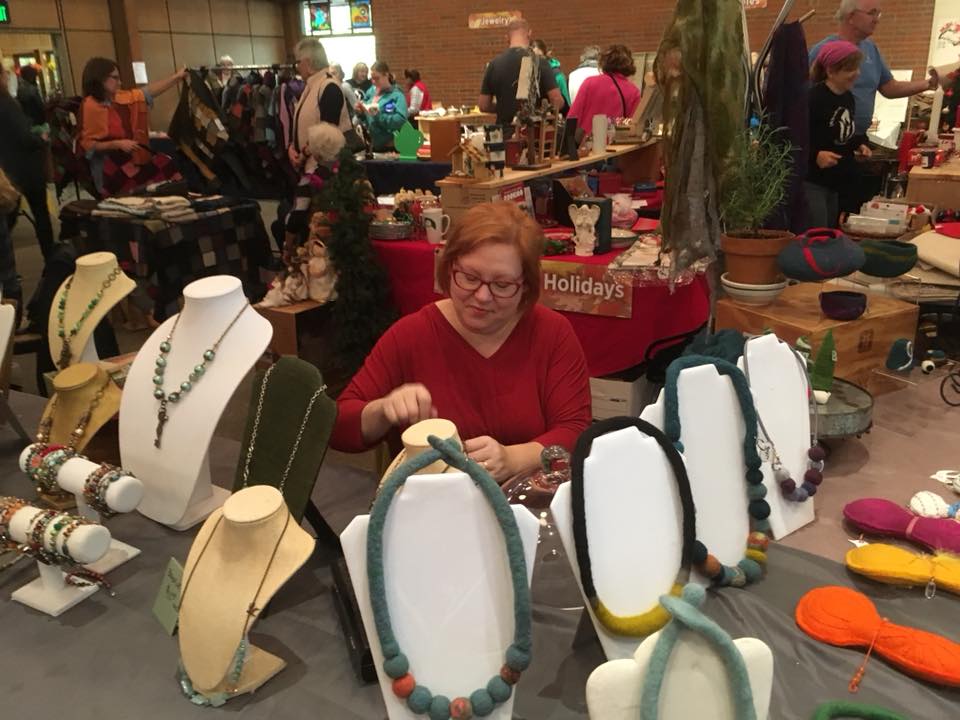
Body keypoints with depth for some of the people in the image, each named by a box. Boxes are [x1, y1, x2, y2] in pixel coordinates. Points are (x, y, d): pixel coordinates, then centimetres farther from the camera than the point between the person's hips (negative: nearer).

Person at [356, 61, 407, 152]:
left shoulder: (396, 95, -11)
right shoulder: (371, 91, 9)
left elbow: (401, 120, -25)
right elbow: (365, 118, 16)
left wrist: (378, 115, -29)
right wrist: (361, 112, -6)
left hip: (390, 146, -6)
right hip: (372, 144, 6)